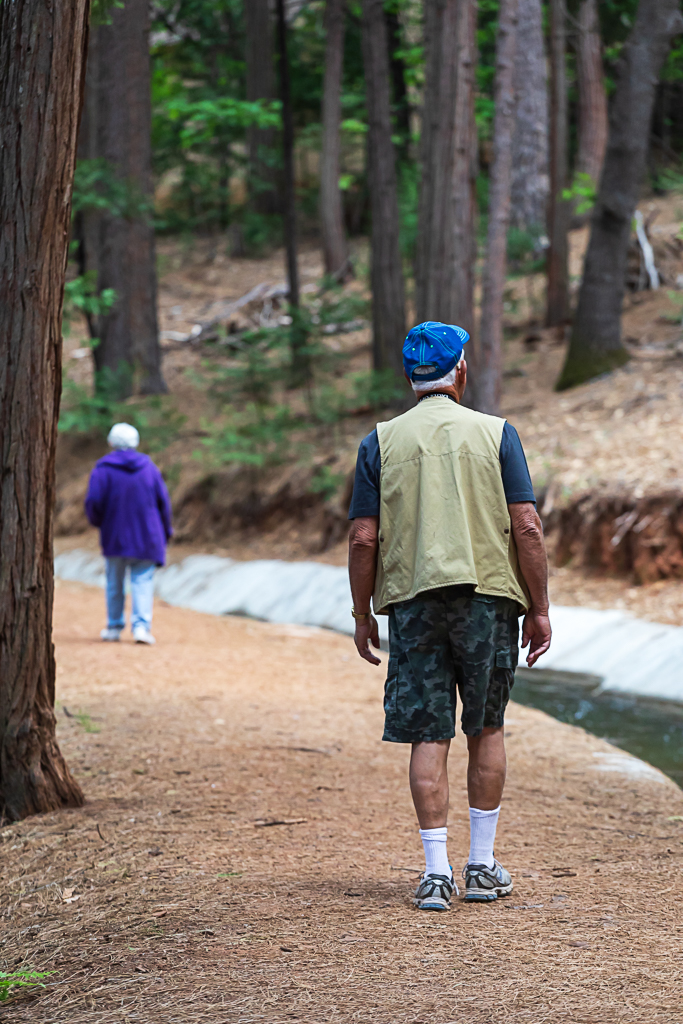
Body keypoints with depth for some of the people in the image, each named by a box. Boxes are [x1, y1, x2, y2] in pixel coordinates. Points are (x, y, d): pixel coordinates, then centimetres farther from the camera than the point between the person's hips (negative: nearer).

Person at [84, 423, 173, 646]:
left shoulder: (103, 469, -6)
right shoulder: (149, 467, 3)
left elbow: (93, 502, -13)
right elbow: (163, 500, 3)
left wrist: (96, 520, 9)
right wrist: (165, 531, 13)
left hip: (114, 536, -1)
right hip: (145, 536, 1)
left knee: (114, 582, 13)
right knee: (142, 581, -1)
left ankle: (114, 627, 20)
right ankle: (141, 625, -18)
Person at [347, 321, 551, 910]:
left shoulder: (380, 442, 3)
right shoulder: (496, 434, 1)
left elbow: (363, 539, -1)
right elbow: (527, 528, -5)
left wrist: (363, 615, 9)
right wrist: (539, 609, 1)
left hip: (413, 602, 0)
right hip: (489, 597, 0)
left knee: (428, 736, 2)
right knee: (486, 730, 12)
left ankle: (437, 872, -2)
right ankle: (483, 866, 16)